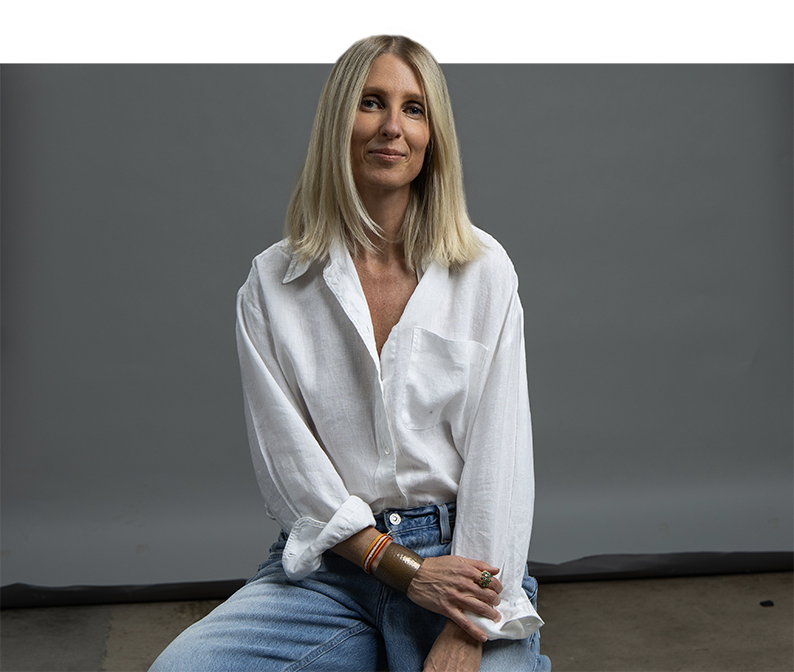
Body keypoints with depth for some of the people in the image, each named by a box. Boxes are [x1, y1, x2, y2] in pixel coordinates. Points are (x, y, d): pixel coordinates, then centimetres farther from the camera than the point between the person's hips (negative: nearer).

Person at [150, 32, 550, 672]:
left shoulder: (484, 269, 3)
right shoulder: (271, 283, 4)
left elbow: (500, 452, -3)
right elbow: (287, 457, -1)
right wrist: (404, 567, -11)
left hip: (457, 555, -1)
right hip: (328, 565, 2)